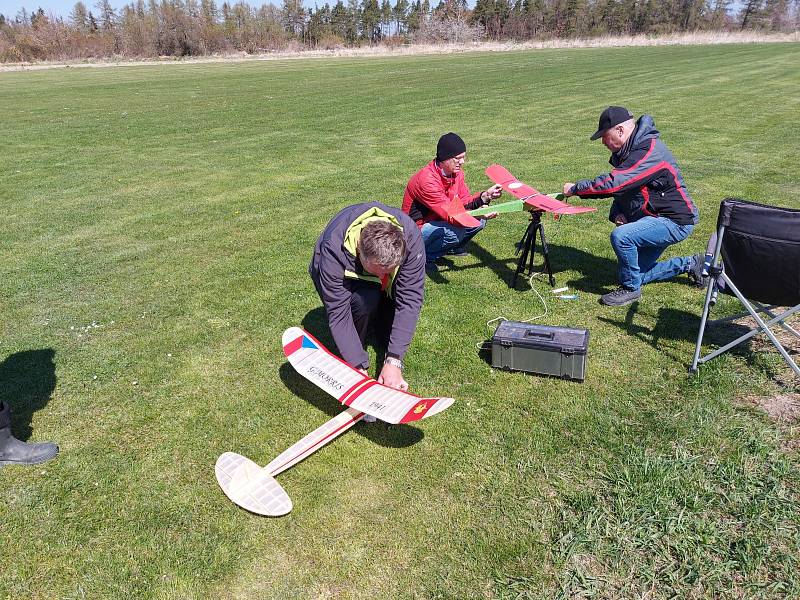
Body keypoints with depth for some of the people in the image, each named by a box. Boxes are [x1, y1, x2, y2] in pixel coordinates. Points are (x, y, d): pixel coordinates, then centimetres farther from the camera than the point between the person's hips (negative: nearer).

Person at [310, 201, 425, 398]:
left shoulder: (410, 236, -37)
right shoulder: (335, 248, -42)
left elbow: (410, 300, -35)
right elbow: (338, 314, -36)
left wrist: (393, 362, -38)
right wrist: (359, 368, -40)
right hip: (343, 277, -2)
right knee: (364, 300, -35)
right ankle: (353, 358, -10)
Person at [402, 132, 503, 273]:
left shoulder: (457, 172, -4)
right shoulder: (426, 180, -30)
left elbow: (464, 202, -2)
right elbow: (449, 214, -35)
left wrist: (485, 196, -21)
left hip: (438, 221, 8)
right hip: (418, 228, -8)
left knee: (479, 221, -5)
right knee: (455, 231, -34)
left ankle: (453, 247, 17)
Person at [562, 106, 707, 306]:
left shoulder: (650, 152, -26)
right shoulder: (630, 149, 6)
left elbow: (614, 183, -35)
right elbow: (621, 186, 12)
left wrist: (575, 188, -25)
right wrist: (617, 213, -9)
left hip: (675, 222, -10)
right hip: (655, 217, 10)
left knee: (621, 236, -32)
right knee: (637, 274, 13)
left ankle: (630, 289, -11)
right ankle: (690, 264, 28)